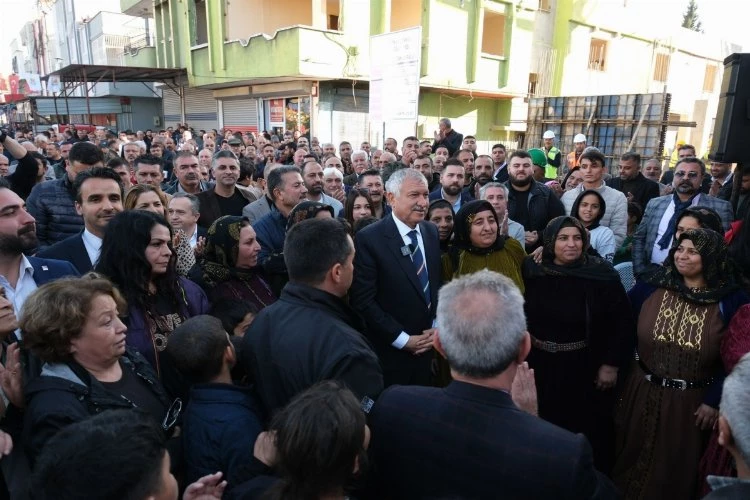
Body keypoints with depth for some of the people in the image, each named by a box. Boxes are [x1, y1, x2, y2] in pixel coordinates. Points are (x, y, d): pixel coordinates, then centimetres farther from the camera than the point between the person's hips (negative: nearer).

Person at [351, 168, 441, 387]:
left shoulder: (432, 232, 3)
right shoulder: (369, 239, -16)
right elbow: (363, 301, -17)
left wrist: (437, 326, -1)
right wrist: (403, 339, -15)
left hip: (427, 346, 5)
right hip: (389, 351, -5)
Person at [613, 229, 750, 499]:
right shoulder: (652, 286, -5)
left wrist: (714, 400, -9)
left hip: (693, 400, -1)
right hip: (643, 392, 2)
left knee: (679, 466, 18)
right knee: (634, 460, 20)